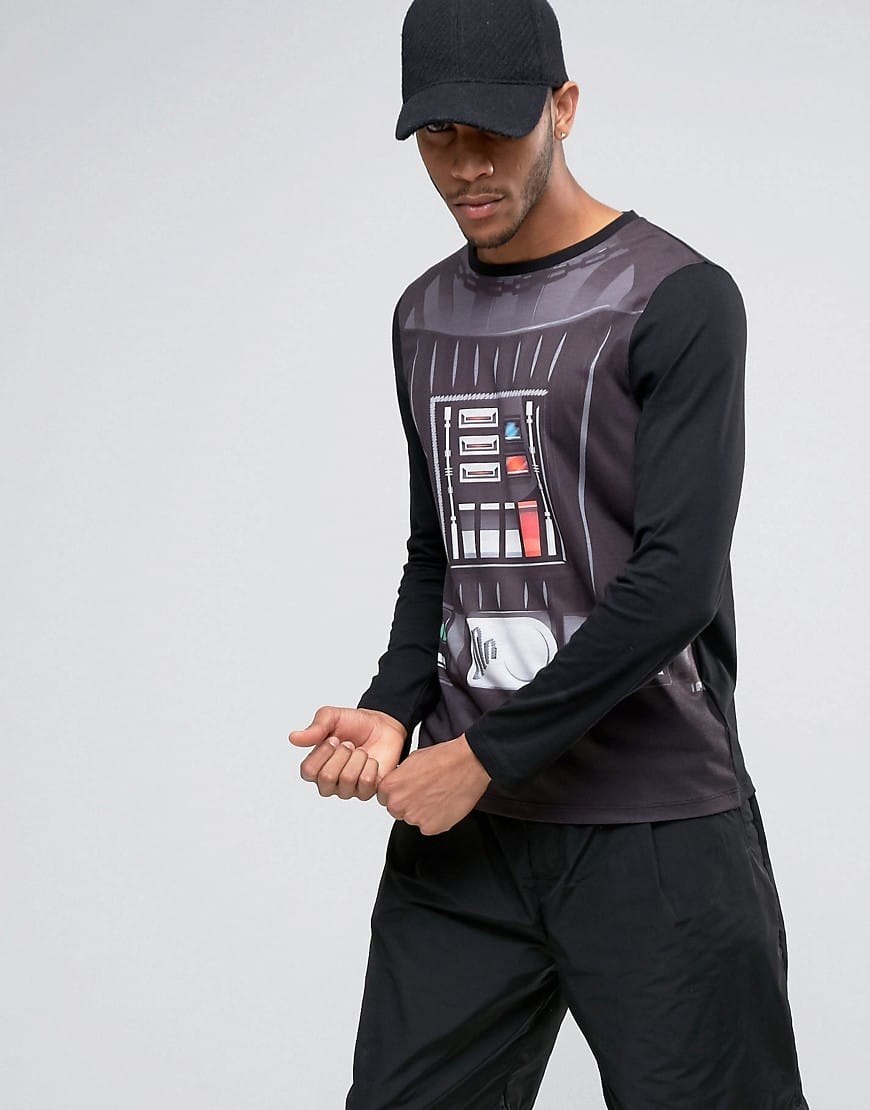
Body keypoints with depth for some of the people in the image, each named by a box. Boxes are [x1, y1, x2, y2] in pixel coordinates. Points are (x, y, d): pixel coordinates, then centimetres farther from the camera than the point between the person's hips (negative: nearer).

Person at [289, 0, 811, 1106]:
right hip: (462, 821, 5)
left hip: (657, 826, -5)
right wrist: (392, 713, 3)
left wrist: (488, 753, -13)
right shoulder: (424, 315, 14)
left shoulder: (676, 298, -8)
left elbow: (676, 581, -15)